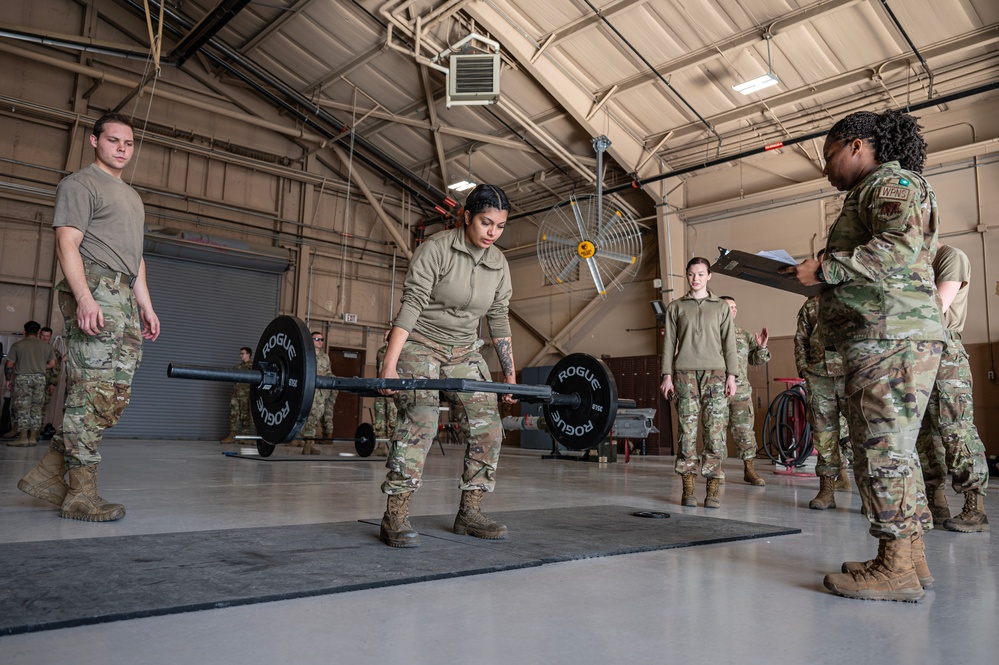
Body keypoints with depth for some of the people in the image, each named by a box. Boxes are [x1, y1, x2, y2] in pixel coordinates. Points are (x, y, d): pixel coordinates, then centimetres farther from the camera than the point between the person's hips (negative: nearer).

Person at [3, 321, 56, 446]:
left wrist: (8, 379, 8)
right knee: (36, 408, 5)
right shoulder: (46, 345, 7)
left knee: (22, 408, -1)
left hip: (23, 378, -3)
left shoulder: (18, 344, -1)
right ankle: (33, 437, 5)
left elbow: (9, 364, -2)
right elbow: (52, 364, 8)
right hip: (40, 378, 3)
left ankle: (23, 438, -6)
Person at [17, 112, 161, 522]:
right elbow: (67, 244, -10)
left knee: (115, 396, 4)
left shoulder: (132, 197, 29)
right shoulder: (80, 184, 2)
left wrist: (146, 305, 19)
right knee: (93, 394, -10)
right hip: (95, 292, -9)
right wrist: (84, 297, -23)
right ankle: (81, 494, -4)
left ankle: (46, 475, 12)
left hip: (125, 299, 9)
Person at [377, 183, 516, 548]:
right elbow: (411, 305, -22)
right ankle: (395, 518, -18)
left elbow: (499, 322, 8)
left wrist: (510, 375, 8)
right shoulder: (436, 248, -15)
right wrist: (389, 364, -30)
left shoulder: (499, 264, 2)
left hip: (464, 351, 6)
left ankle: (469, 513, 5)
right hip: (420, 343, -6)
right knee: (420, 419, -24)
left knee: (489, 424, -5)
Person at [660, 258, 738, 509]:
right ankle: (688, 488, 1)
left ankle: (713, 488, -1)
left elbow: (729, 344, 9)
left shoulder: (721, 307, 14)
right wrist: (667, 375, 1)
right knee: (688, 431, -3)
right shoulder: (676, 307, 14)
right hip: (685, 374, 0)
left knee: (715, 431, -5)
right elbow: (669, 343, 9)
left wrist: (732, 375, 0)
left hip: (715, 374, 0)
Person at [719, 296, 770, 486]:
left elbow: (757, 361, 15)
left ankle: (749, 470, 10)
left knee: (744, 431, 1)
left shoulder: (745, 336, 13)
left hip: (741, 391, 3)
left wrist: (762, 347, -3)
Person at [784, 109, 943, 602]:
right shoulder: (871, 194, 27)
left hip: (891, 338, -10)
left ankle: (895, 569, -5)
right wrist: (824, 278, 16)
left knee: (882, 450, -10)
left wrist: (824, 269, -15)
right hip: (880, 339, 10)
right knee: (892, 449, 10)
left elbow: (899, 249, -19)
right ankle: (911, 556, 16)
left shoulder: (892, 182, -2)